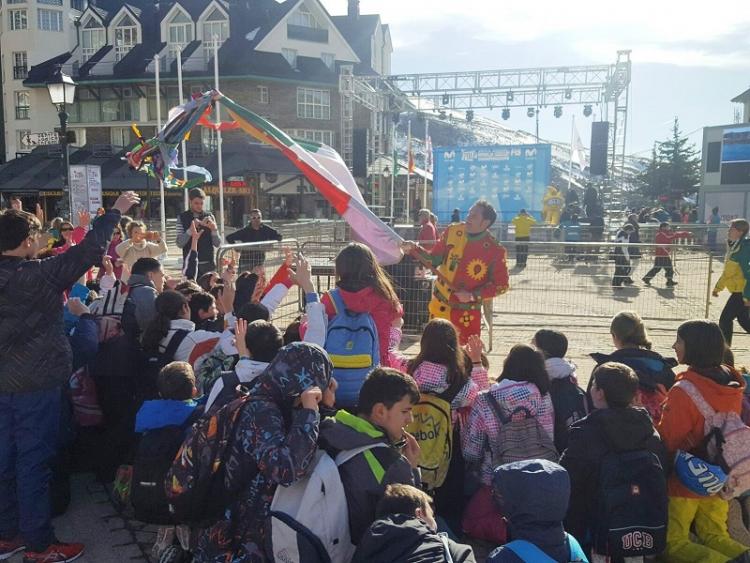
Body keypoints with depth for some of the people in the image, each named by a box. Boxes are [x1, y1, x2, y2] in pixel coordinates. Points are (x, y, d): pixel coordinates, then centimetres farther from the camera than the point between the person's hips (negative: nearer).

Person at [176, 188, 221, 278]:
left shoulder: (209, 217, 6)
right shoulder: (182, 218, 2)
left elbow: (217, 244, 3)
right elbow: (179, 243, -7)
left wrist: (214, 229, -13)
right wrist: (191, 229, -20)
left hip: (208, 264, 2)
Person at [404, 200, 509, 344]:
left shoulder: (495, 250, -14)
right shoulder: (452, 232, -4)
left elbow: (501, 285, -9)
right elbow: (434, 259, 4)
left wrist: (474, 295, -18)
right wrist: (414, 249, -12)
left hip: (467, 313, -3)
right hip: (440, 305, 3)